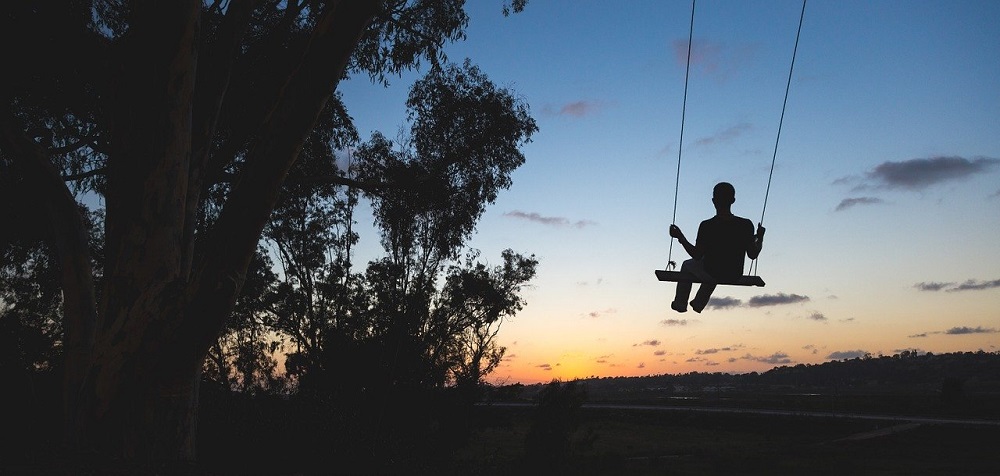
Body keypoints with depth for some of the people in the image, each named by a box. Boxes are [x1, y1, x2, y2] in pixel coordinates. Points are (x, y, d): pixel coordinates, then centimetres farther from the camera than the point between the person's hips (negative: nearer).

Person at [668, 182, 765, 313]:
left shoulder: (706, 226, -23)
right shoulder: (746, 225, -16)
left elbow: (697, 256, -13)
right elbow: (753, 254, -7)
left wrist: (680, 237, -3)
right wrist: (760, 239, 12)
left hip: (712, 275, -3)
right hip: (735, 275, 3)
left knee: (687, 265, 30)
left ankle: (680, 304, 45)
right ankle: (698, 304, 55)